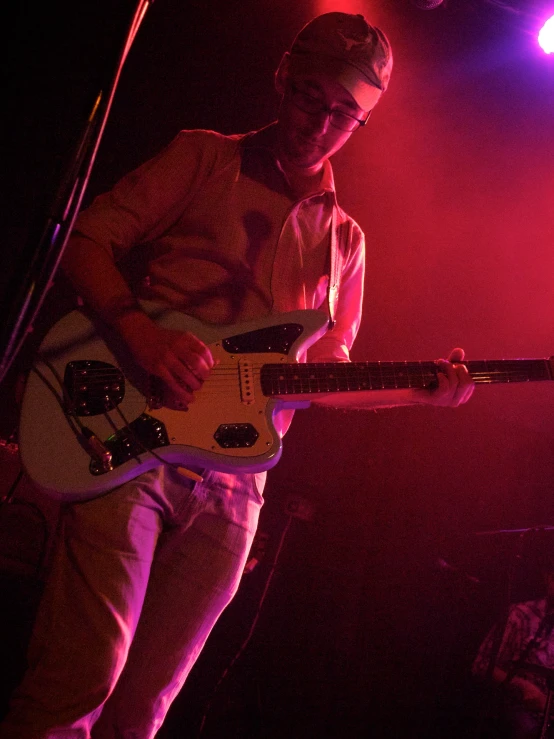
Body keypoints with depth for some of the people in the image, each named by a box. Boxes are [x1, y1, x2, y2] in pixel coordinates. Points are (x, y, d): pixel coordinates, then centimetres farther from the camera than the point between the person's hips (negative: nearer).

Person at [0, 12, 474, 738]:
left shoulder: (343, 240, 19)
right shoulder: (205, 159, 8)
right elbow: (87, 240, 2)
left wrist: (423, 391, 6)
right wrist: (140, 332, -15)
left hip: (229, 488, 4)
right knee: (86, 674, -17)